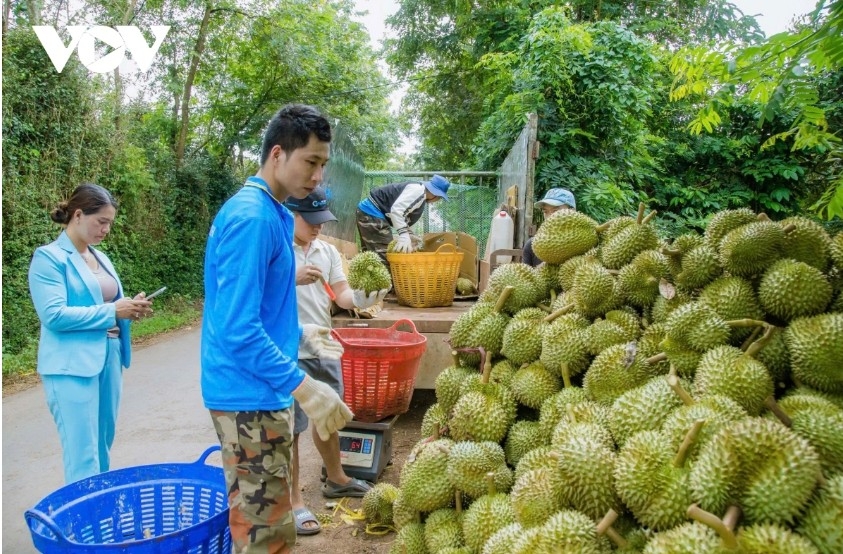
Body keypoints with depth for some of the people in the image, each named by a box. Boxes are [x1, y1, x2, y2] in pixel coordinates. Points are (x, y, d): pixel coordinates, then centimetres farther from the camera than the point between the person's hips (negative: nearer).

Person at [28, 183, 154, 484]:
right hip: (72, 367, -8)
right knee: (83, 458, -4)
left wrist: (131, 307, 0)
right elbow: (54, 315, -18)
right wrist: (112, 311, -17)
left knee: (102, 450, 15)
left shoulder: (101, 258, 14)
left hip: (109, 360, 8)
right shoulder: (49, 258, -8)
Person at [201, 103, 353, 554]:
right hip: (250, 398, -10)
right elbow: (238, 330, -26)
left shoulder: (270, 213, 11)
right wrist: (303, 387, -27)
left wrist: (299, 333, 15)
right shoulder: (253, 217, -20)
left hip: (261, 395, 10)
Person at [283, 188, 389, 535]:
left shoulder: (328, 251, 7)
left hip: (324, 349, 7)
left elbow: (341, 295, 2)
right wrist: (292, 279, -34)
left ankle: (336, 479, 41)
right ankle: (293, 502, 15)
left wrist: (361, 299, -19)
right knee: (289, 428, 2)